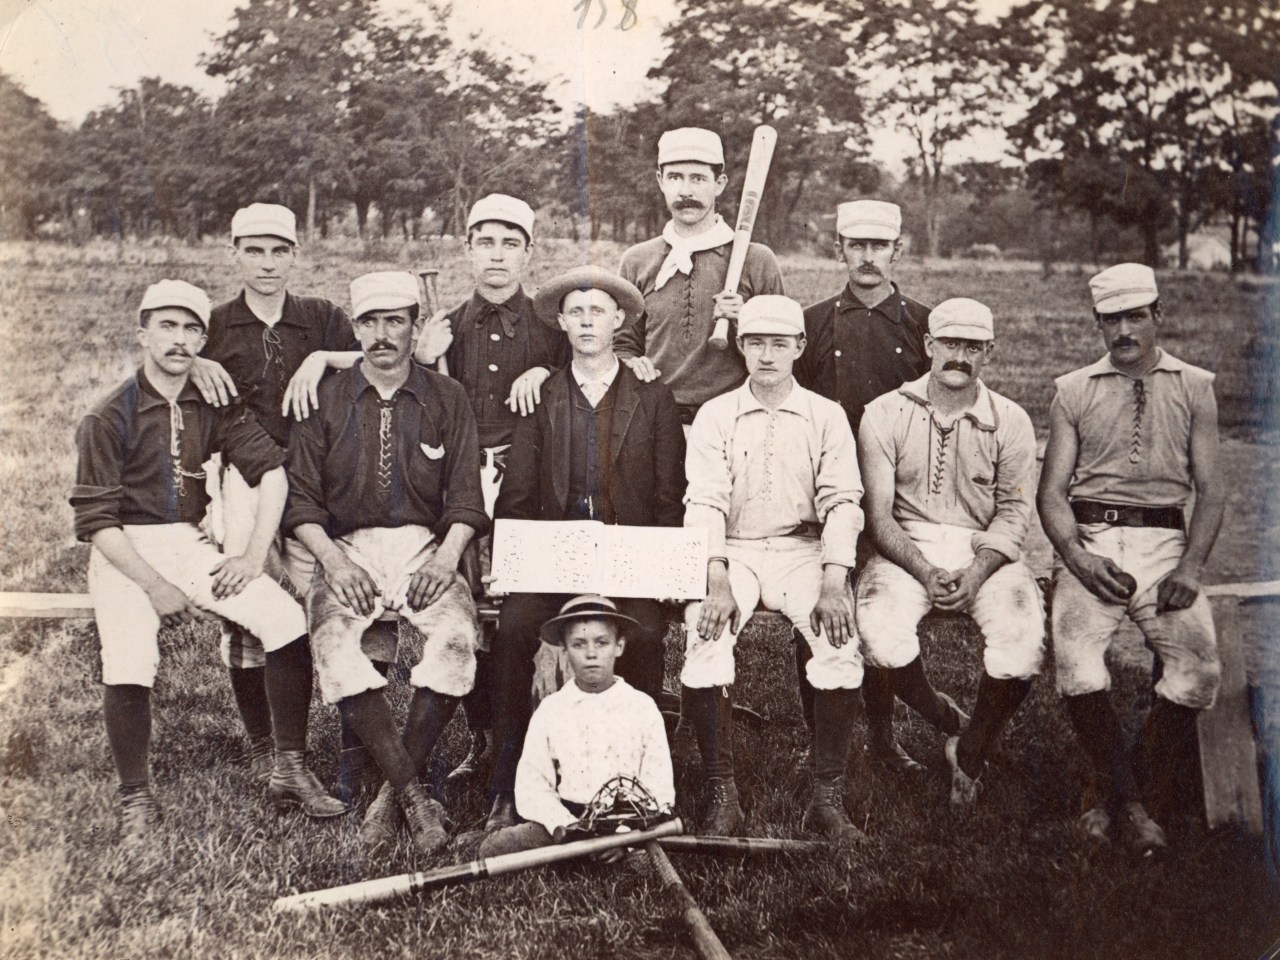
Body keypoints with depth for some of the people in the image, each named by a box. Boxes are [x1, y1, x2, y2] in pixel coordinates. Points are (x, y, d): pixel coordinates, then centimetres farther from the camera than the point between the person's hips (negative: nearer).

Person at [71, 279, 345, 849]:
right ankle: (136, 800, -2)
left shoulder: (214, 407, 6)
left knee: (287, 619, -17)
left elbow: (271, 470, 0)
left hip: (191, 544, 3)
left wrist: (254, 556, -11)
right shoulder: (109, 419, -6)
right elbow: (95, 521, -9)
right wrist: (155, 587, -16)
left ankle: (289, 771, -5)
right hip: (125, 551, -3)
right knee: (128, 664, -27)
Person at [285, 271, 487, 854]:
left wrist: (447, 555, -13)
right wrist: (334, 560, -12)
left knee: (456, 635, -31)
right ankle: (413, 793, -25)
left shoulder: (447, 399, 12)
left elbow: (465, 498, 6)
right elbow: (301, 499, 4)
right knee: (332, 642, -31)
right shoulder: (325, 400, 11)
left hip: (426, 547, 0)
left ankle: (393, 791, -18)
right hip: (346, 549, 0)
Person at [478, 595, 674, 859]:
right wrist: (563, 825, -17)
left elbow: (659, 789, -1)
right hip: (564, 820, 0)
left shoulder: (643, 707, 2)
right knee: (492, 847, -22)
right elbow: (531, 784, 0)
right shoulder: (549, 710, 6)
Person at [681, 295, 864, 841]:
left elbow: (842, 503, -1)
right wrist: (717, 583, -18)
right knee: (704, 639, -28)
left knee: (841, 642, -27)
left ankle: (828, 796, -17)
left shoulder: (826, 417, 9)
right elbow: (703, 502, -2)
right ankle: (722, 794, -18)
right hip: (732, 551, 0)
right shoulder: (715, 416, 8)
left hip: (802, 549, 0)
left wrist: (833, 585, -16)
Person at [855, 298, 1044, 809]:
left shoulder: (1010, 422, 8)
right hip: (906, 549, 0)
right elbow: (879, 513, -2)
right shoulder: (885, 414, 4)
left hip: (985, 550, 1)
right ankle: (948, 720, 0)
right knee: (880, 633, -30)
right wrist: (925, 573, -18)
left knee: (1020, 643, -27)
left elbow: (1013, 512, 1)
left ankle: (971, 751, 1)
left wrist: (975, 574, -17)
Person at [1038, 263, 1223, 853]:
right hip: (1088, 540, 0)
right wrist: (1079, 558, -10)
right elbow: (1051, 491, 8)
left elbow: (1210, 490, 8)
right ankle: (1128, 800, -3)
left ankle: (1116, 798, -2)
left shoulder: (1194, 387, 15)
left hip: (1165, 540, 0)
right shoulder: (1074, 390, 15)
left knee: (1198, 670, -23)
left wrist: (1190, 566, -8)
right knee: (1077, 665, -26)